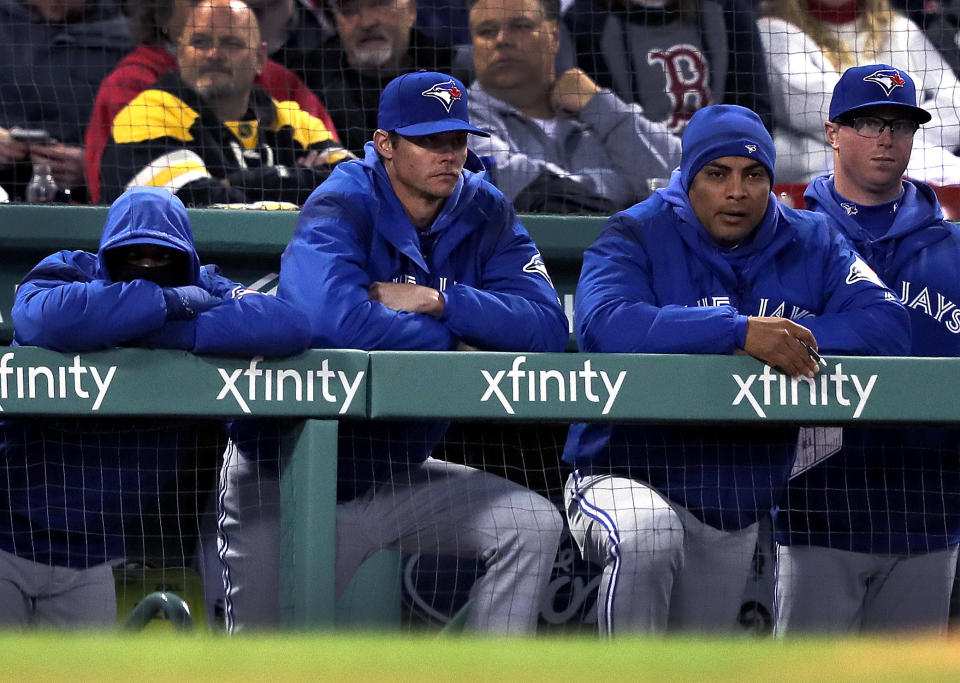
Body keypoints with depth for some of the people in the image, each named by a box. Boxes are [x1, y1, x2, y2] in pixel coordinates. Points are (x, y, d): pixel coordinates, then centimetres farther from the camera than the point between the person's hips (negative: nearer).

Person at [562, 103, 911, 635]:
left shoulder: (810, 245, 5)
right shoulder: (636, 237, -9)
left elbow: (888, 325, -8)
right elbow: (603, 326, -29)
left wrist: (786, 339, -25)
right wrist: (739, 332, -36)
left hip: (739, 510, 5)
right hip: (625, 475, -5)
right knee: (649, 533, -39)